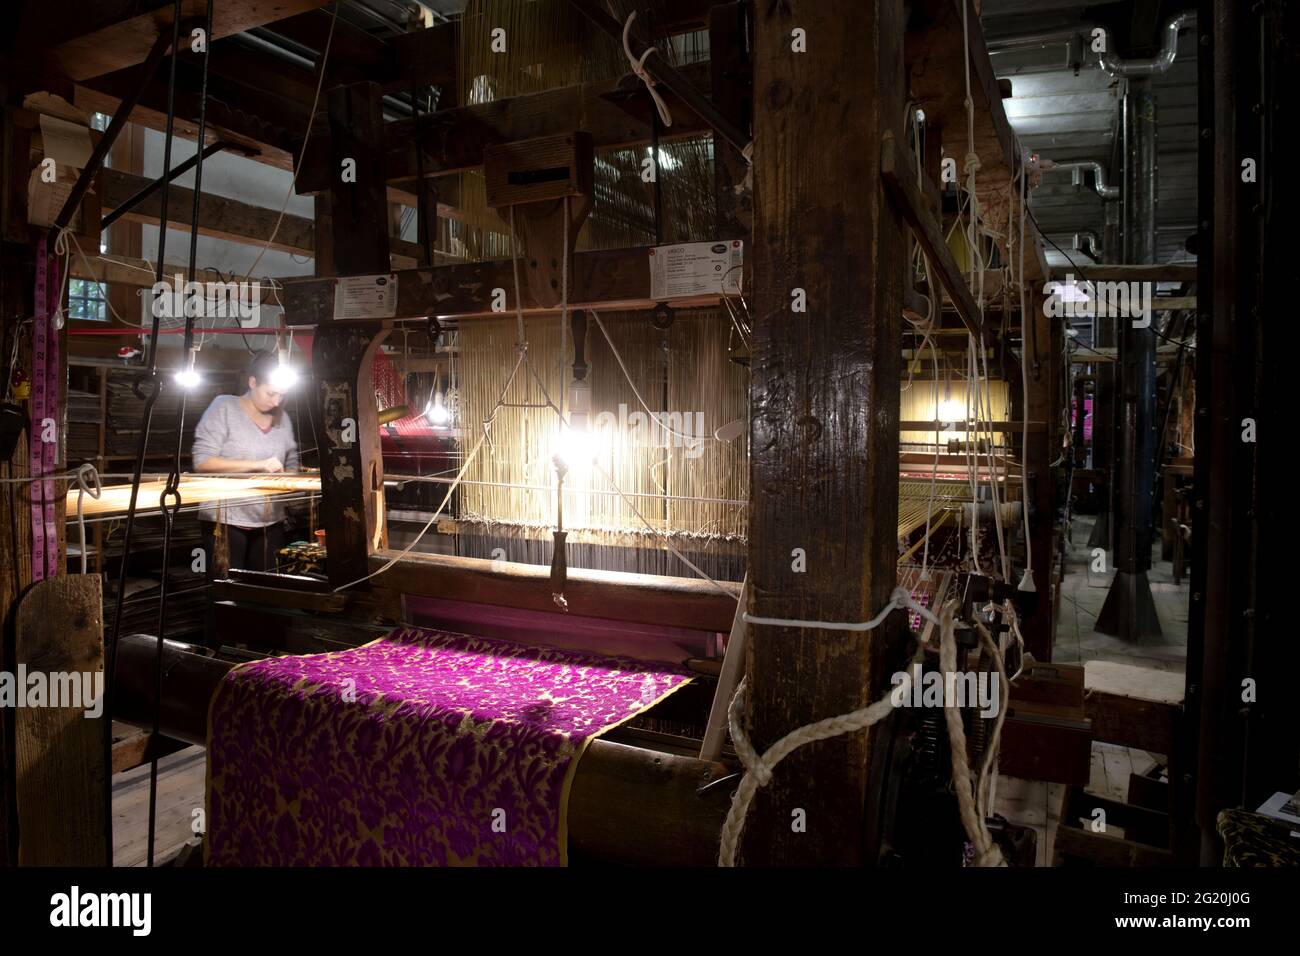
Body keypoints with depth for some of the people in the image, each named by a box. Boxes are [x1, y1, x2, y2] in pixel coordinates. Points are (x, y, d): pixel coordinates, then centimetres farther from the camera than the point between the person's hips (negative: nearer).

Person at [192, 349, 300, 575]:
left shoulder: (283, 419, 10)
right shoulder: (224, 407, -3)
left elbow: (291, 466, 16)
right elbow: (202, 461, -12)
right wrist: (258, 465, -19)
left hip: (270, 522, 4)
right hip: (226, 520, -4)